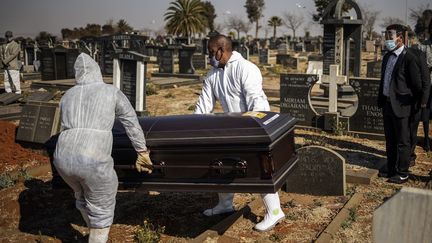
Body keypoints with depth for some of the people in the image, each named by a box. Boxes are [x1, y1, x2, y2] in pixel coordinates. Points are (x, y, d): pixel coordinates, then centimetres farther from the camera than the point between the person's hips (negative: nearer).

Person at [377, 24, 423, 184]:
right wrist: (380, 100, 14)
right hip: (387, 104, 8)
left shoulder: (409, 58, -14)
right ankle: (391, 170, 28)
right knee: (390, 140, 16)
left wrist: (412, 103, -4)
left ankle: (402, 174, 12)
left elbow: (416, 84, -10)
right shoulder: (387, 57, 12)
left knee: (402, 141, 2)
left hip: (401, 105, -8)